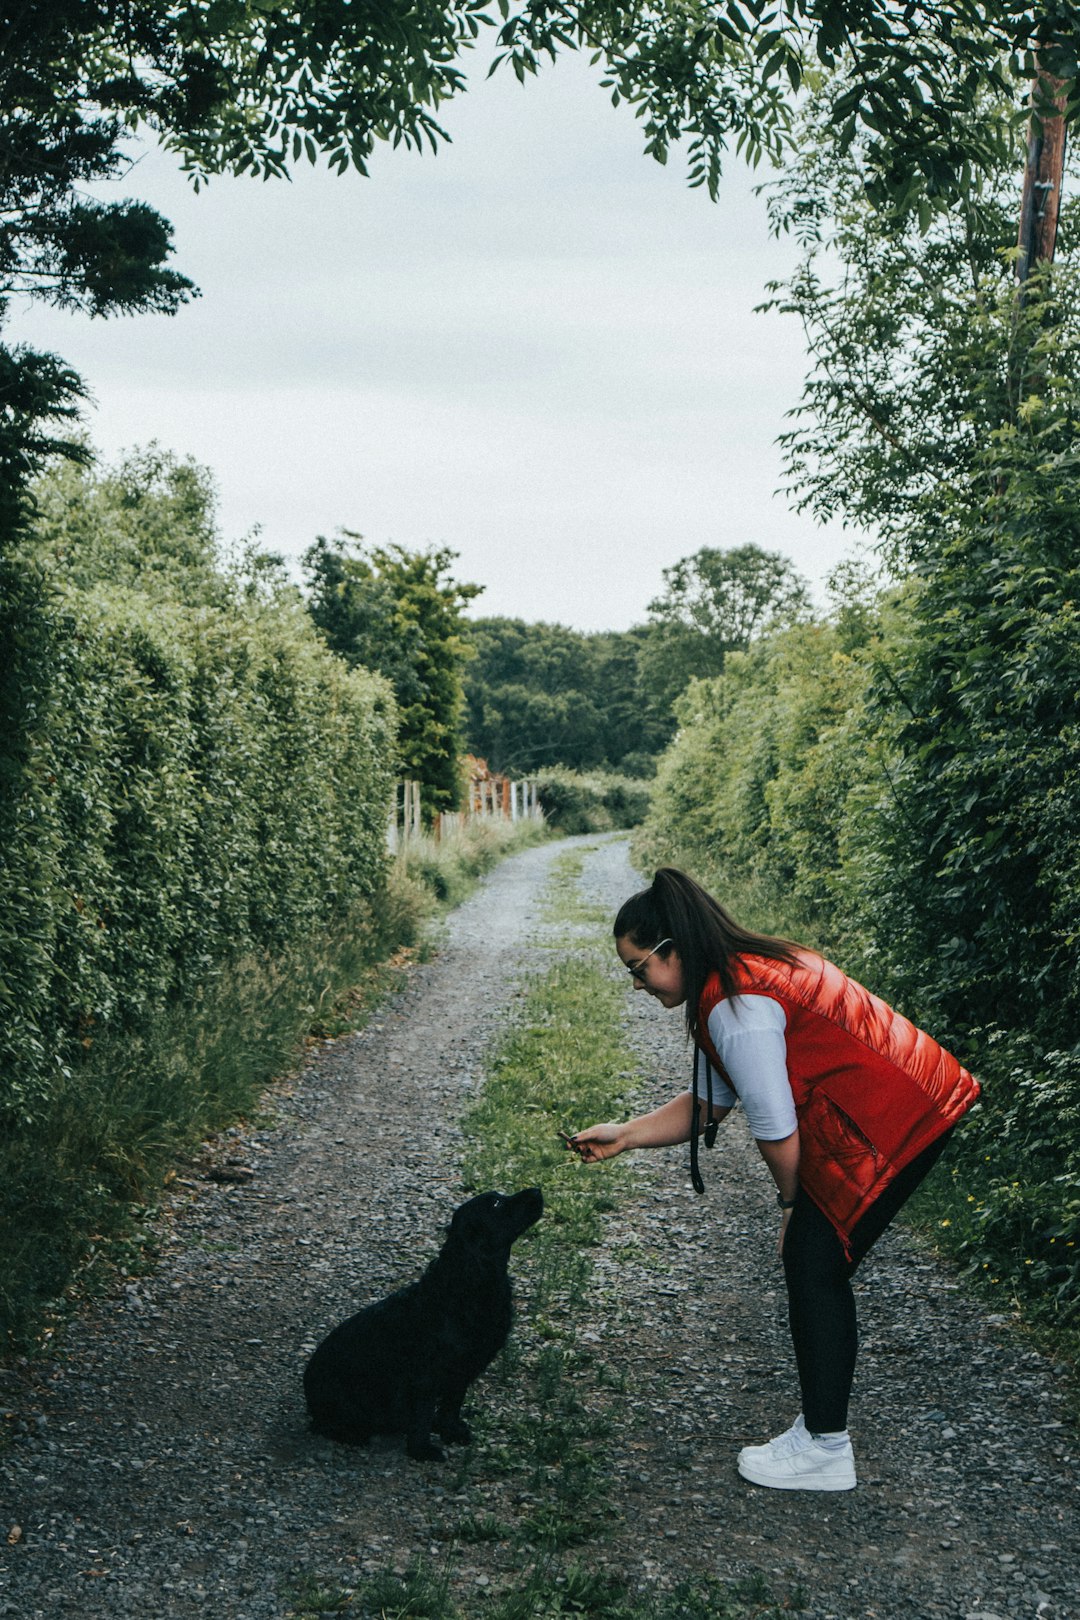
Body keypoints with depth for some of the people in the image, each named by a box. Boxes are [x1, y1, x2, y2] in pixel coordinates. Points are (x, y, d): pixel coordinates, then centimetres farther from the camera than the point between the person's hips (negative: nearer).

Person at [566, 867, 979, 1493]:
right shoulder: (739, 977, 11)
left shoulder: (736, 1006, -22)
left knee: (816, 1267, -3)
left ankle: (825, 1450, 7)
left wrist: (792, 1202, 1)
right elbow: (709, 1104, 18)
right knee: (808, 1261, 13)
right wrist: (623, 1136, 15)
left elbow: (776, 1130, -16)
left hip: (892, 1125, -10)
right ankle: (822, 1427, 22)